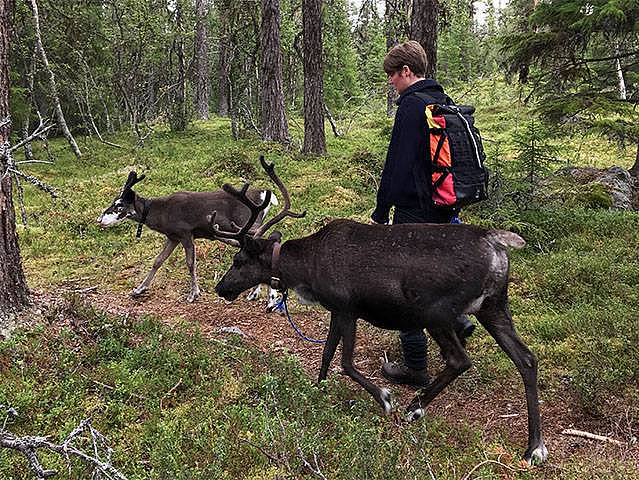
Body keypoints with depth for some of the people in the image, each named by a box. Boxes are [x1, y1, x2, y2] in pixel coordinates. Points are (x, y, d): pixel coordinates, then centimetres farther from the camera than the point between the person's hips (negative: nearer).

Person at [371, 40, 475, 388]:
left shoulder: (412, 105, -16)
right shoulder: (447, 102, 13)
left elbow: (397, 165, -20)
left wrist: (380, 214, -15)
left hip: (415, 211, -9)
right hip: (444, 208, 9)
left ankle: (415, 369, 9)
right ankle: (455, 318, 24)